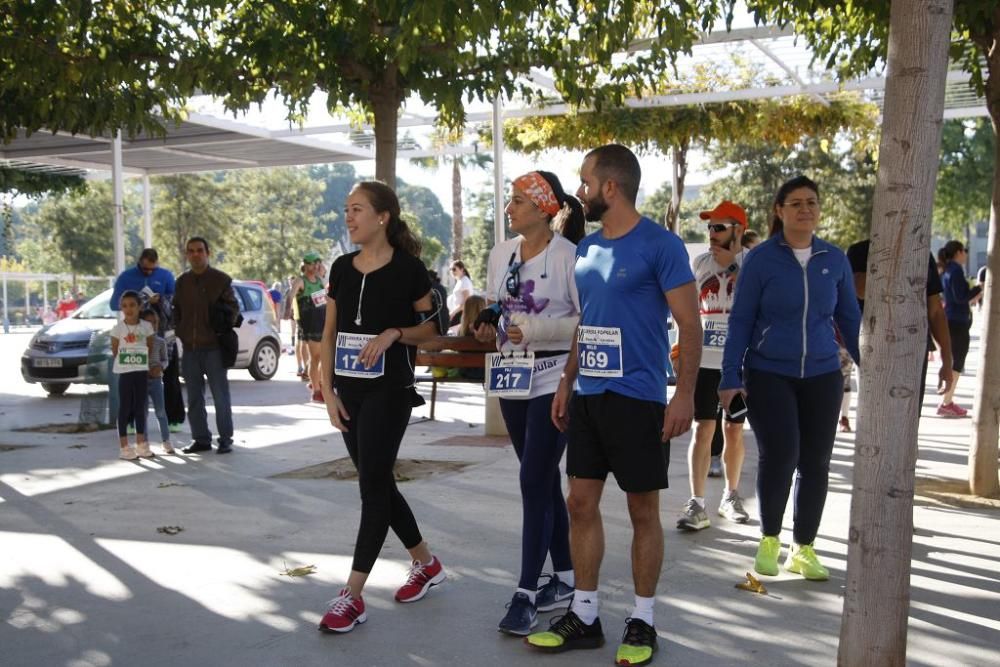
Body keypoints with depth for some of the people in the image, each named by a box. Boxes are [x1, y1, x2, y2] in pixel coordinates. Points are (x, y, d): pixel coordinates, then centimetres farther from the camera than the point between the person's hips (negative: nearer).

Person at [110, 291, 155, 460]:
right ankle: (125, 447, 4)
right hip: (124, 372, -3)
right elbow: (114, 351, 3)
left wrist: (147, 363, 5)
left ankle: (141, 444, 17)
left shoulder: (146, 326, 2)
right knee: (125, 408, 0)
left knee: (140, 407, 9)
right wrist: (123, 363, 4)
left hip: (141, 371, 3)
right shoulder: (118, 328, -4)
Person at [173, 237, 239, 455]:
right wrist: (179, 331, 8)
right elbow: (176, 310, 20)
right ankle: (201, 439, 18)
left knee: (220, 395, -1)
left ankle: (225, 439, 7)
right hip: (189, 348, 5)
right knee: (194, 398, 9)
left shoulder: (221, 279, -2)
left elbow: (233, 308, 2)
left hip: (213, 347, -5)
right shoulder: (182, 281, 11)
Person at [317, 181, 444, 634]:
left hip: (389, 391, -6)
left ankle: (352, 595, 0)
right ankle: (426, 564, 31)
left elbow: (430, 330, 1)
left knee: (372, 485, -6)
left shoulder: (409, 269, -7)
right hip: (349, 390, 6)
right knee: (378, 482, 13)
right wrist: (328, 391, 2)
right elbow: (329, 335, 9)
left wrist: (394, 332, -18)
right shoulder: (341, 268, 8)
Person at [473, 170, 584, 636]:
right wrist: (486, 327, -2)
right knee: (544, 480, 14)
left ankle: (526, 594, 0)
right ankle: (565, 578, 26)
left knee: (535, 482, -8)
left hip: (554, 379, -7)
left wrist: (534, 329, -21)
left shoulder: (568, 256, -12)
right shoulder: (500, 253, 8)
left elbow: (588, 320, -14)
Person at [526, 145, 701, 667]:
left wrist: (684, 394, -18)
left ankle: (642, 622, 19)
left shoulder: (660, 245, -10)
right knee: (581, 503, 9)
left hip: (637, 398, -7)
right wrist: (566, 383, 16)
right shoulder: (586, 248, 12)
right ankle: (584, 616, 21)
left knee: (642, 510, 5)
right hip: (587, 397, 7)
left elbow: (690, 325, -11)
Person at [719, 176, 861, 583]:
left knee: (815, 463, 5)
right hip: (768, 375, -3)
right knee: (779, 456, -13)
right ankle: (769, 541, 11)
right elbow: (740, 320, -3)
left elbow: (849, 319, 12)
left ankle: (804, 549, 22)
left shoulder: (835, 260, 5)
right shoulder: (761, 259, -4)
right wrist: (730, 377, -7)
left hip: (822, 376, 3)